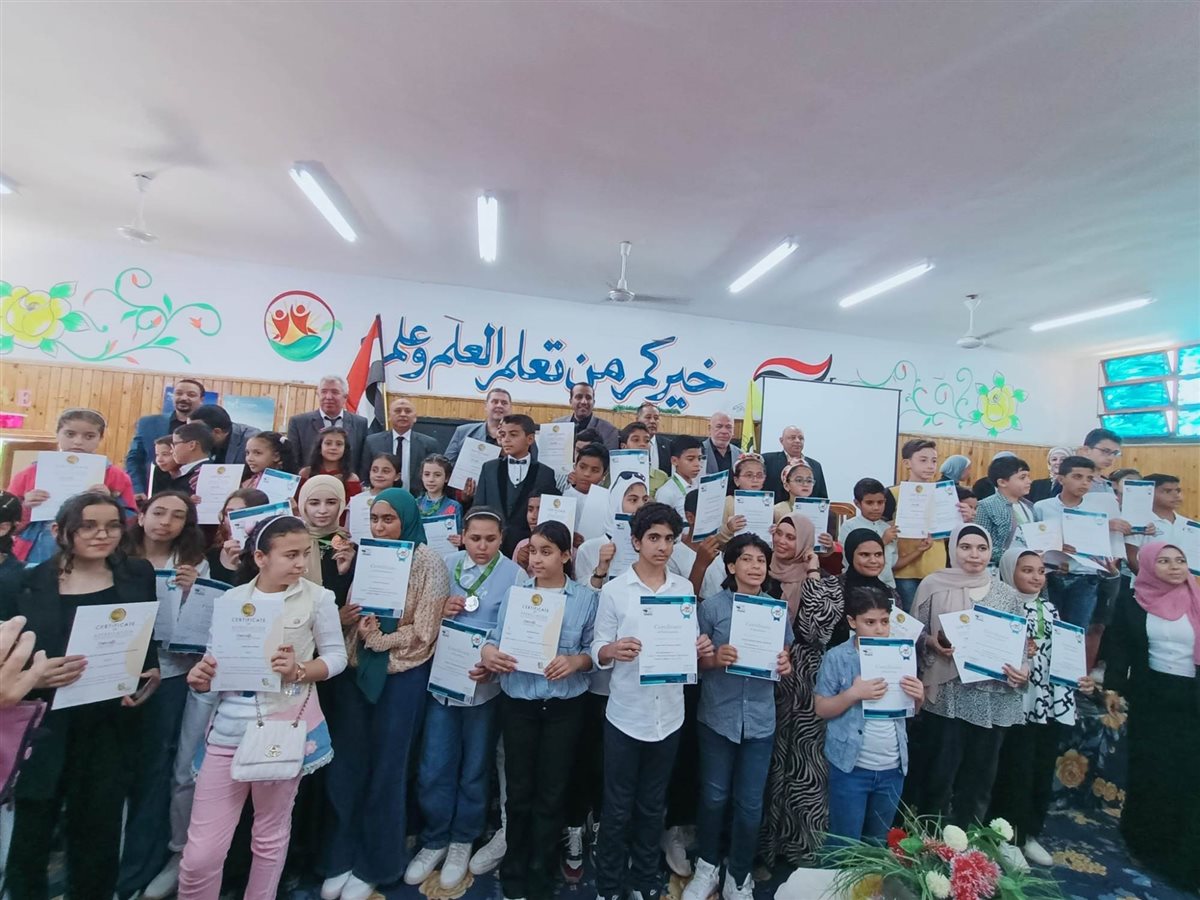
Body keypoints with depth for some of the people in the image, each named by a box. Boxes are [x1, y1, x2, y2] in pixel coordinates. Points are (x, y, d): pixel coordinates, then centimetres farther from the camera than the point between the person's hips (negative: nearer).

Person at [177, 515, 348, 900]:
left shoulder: (318, 597, -7)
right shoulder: (231, 599, 2)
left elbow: (336, 655, -3)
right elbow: (215, 659, 8)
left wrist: (298, 671, -20)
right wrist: (202, 679, -13)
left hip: (288, 726, -2)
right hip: (229, 728, 2)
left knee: (270, 836, 16)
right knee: (201, 852, 5)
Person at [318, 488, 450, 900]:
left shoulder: (428, 563, -11)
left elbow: (423, 633, -13)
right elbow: (348, 614, 8)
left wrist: (378, 639, -19)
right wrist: (343, 617, -12)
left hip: (401, 675, -4)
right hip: (355, 671, 4)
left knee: (385, 768, 10)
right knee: (347, 764, 12)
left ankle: (374, 864, 30)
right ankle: (340, 856, 33)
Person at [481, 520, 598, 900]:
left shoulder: (586, 598, -5)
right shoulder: (514, 594, 1)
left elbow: (595, 651, -5)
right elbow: (495, 639, 1)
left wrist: (575, 661, -24)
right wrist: (489, 653, -20)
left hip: (564, 706, -1)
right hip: (518, 703, 1)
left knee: (552, 792, 12)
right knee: (519, 789, 14)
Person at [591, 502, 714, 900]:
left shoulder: (684, 588, 0)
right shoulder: (614, 590, -9)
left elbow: (690, 645, 7)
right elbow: (598, 653, -8)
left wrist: (701, 649, -15)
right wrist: (614, 650, -29)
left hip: (669, 715, 3)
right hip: (625, 714, -3)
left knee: (653, 805, 21)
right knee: (618, 808, 13)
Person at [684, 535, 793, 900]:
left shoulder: (777, 608, 1)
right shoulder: (712, 606, -9)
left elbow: (784, 658, 11)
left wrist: (786, 666, -11)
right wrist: (715, 659, -23)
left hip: (760, 720, 2)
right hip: (717, 716, -2)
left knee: (750, 803, 11)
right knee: (713, 797, 12)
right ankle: (707, 867, 36)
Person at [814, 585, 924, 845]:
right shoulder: (837, 657, -12)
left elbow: (912, 710, 11)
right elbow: (821, 709, -9)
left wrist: (919, 696, -11)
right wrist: (854, 694, -24)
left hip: (893, 767, 4)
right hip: (851, 767, -4)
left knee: (879, 843, 22)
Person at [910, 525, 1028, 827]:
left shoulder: (1007, 594, 7)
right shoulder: (933, 585, -3)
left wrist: (1023, 671, -8)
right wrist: (933, 643, -19)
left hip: (993, 700, 3)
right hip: (947, 698, -3)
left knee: (980, 778, 14)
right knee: (939, 775, 3)